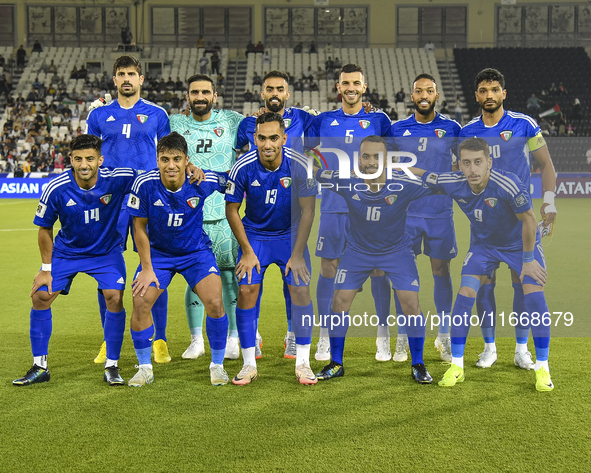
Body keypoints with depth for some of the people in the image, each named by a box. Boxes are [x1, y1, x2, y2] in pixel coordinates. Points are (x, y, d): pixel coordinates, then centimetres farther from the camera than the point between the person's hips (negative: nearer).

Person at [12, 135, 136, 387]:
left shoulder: (117, 179, -24)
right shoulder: (56, 189, -23)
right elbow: (44, 228, -7)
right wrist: (46, 268, -4)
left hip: (107, 251, -1)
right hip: (66, 250, 1)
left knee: (115, 298, -18)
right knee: (40, 297, -8)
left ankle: (111, 366, 0)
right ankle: (39, 367, 8)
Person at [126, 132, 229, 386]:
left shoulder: (203, 181, -21)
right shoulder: (144, 184, -21)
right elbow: (139, 227, -9)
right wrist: (147, 268, -9)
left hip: (196, 251, 0)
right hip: (157, 252, 1)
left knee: (215, 303, -17)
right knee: (140, 303, -14)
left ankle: (217, 364, 6)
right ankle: (145, 368, 8)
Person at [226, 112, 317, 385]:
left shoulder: (299, 165, -21)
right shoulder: (242, 168, -19)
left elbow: (307, 211, -12)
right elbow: (231, 209, -6)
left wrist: (297, 254, -13)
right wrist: (247, 251, -8)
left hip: (290, 235, 0)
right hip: (254, 235, 0)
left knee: (301, 290, -11)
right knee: (246, 291, -10)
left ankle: (303, 363, 2)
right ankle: (249, 365, 2)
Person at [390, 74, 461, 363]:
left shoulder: (451, 129, 3)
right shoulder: (397, 129, 3)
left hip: (440, 211, 0)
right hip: (406, 211, 0)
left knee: (441, 270, 5)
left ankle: (444, 336, 18)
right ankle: (402, 339, 13)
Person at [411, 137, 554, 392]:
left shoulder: (508, 184, -36)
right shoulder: (452, 183, -24)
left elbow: (529, 221, -22)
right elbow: (421, 175, -5)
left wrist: (528, 260, -15)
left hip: (520, 243, -3)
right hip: (483, 244, 3)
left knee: (535, 296, -17)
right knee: (465, 294, -11)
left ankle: (542, 368, -2)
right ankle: (456, 366, 2)